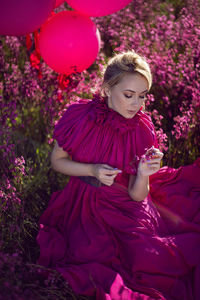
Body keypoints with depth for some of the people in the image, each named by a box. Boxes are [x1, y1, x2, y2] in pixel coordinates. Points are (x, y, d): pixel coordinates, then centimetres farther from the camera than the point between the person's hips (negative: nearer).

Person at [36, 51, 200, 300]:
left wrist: (143, 175, -29)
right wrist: (92, 170, -16)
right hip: (86, 205, -1)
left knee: (147, 257, -20)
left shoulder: (142, 129, -9)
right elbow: (57, 160, 0)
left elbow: (136, 195, -7)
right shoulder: (81, 116, -13)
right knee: (93, 254, -24)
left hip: (125, 206, 1)